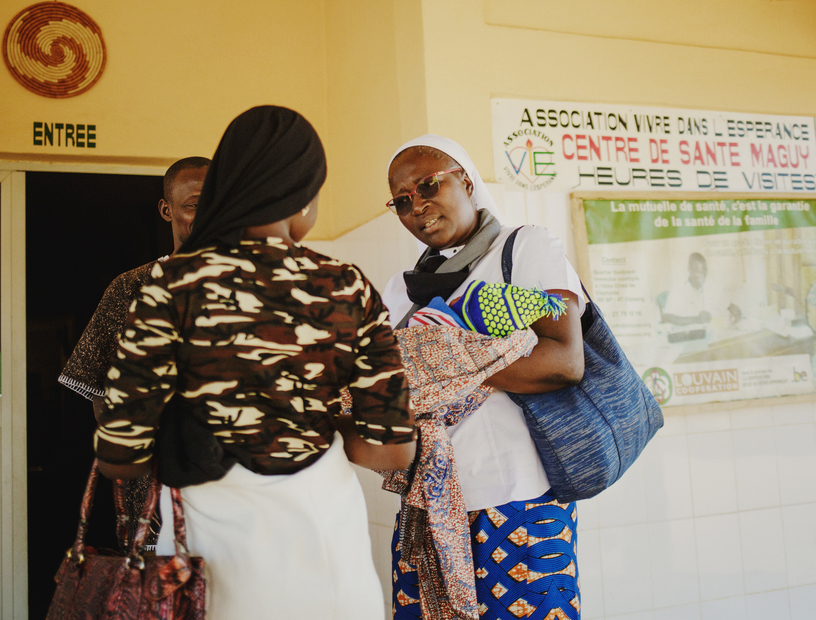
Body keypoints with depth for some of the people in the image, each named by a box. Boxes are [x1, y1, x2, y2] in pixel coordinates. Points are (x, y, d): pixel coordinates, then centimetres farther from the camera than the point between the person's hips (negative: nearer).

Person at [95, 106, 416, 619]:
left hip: (219, 528, -1)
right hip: (327, 533, 1)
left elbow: (119, 457, -10)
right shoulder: (350, 287, -6)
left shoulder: (177, 282, -11)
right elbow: (394, 450, -7)